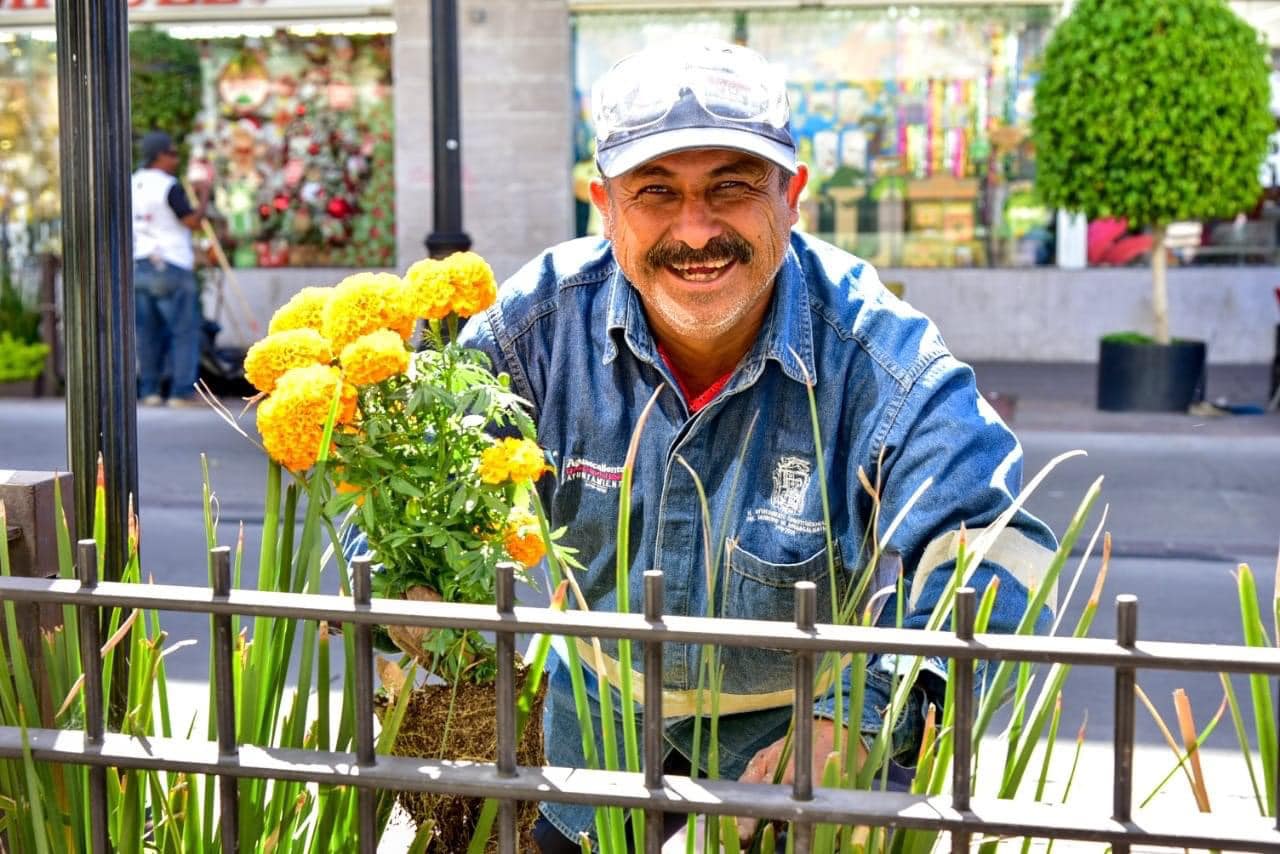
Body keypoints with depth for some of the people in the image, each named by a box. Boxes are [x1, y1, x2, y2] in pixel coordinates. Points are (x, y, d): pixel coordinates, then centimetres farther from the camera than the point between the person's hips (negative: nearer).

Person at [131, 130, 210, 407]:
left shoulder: (131, 184, 11)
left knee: (148, 332, 11)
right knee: (185, 331, -2)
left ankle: (149, 390, 10)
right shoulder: (169, 186, -12)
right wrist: (203, 197, 0)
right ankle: (182, 391, -5)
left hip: (138, 266, 7)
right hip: (170, 267, -7)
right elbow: (193, 221, -14)